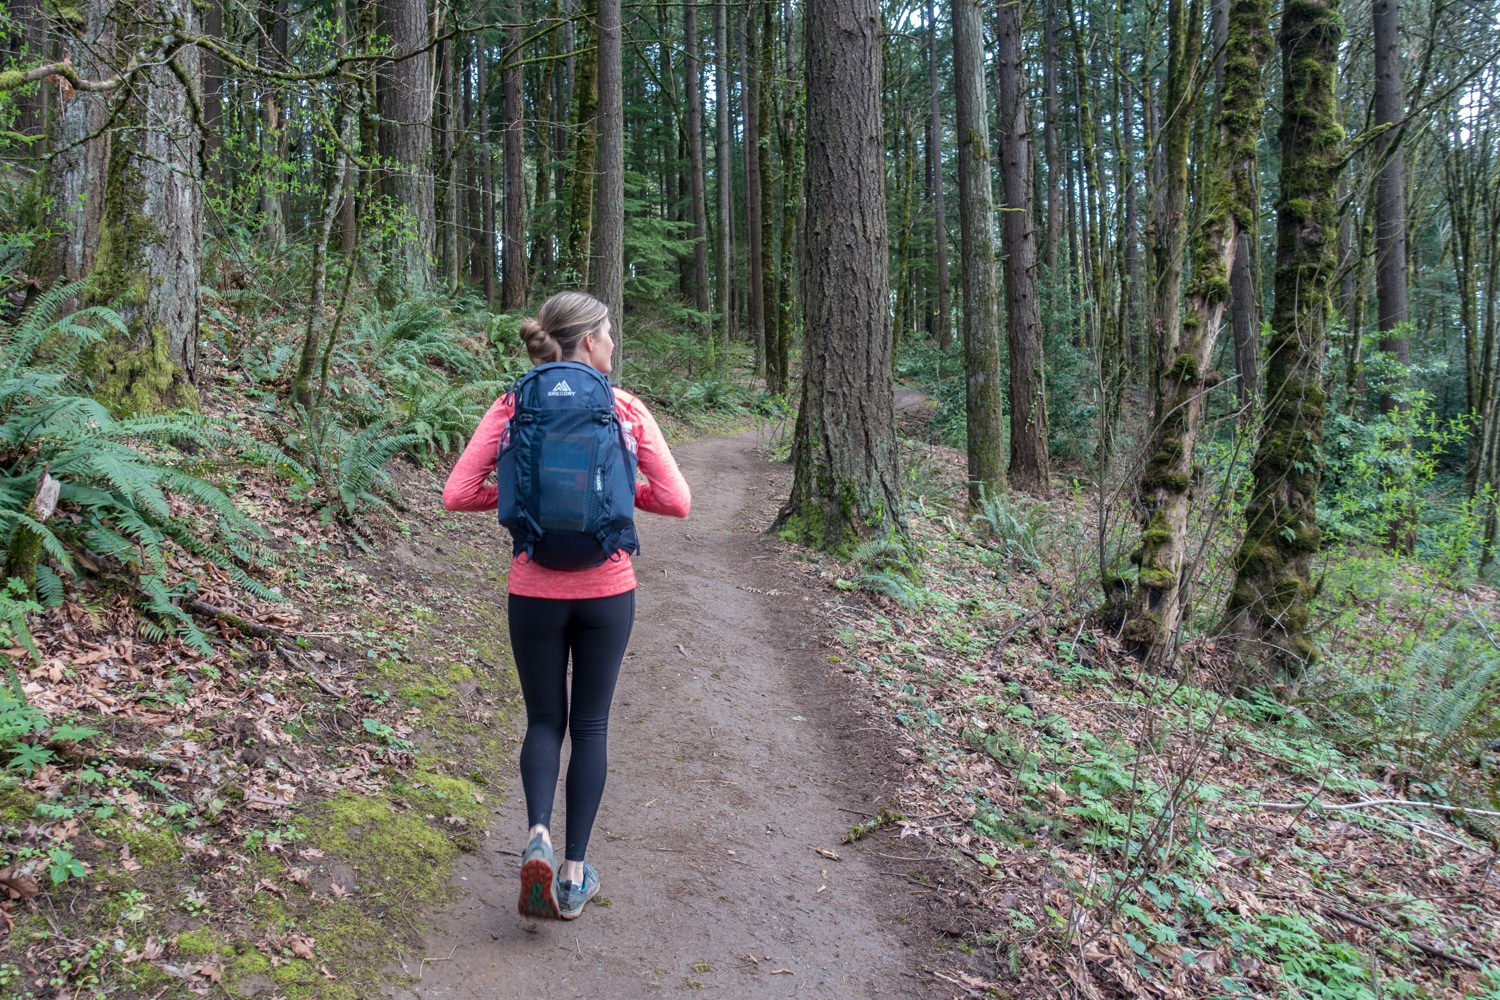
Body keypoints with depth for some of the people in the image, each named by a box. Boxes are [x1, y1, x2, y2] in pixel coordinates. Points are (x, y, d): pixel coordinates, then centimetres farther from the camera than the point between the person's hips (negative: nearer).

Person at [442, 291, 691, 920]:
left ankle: (538, 834, -5)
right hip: (607, 590, -1)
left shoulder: (513, 406, -2)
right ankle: (575, 870, 18)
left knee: (544, 720, 18)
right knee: (590, 724, 13)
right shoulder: (625, 409, -6)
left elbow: (457, 494, -7)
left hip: (535, 590, 1)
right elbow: (676, 500, -9)